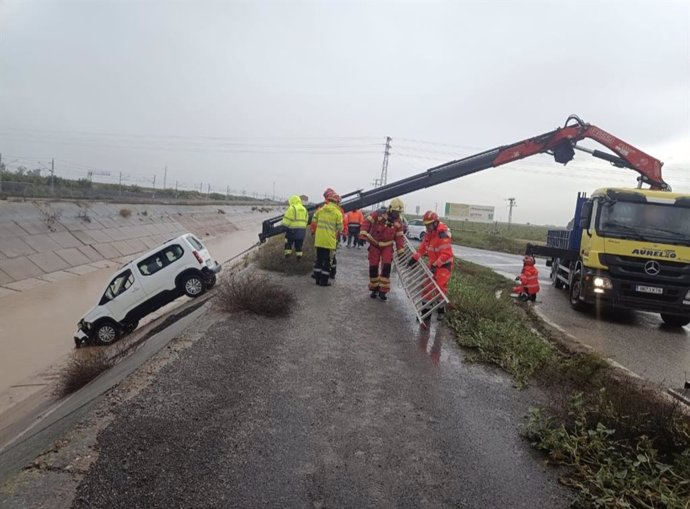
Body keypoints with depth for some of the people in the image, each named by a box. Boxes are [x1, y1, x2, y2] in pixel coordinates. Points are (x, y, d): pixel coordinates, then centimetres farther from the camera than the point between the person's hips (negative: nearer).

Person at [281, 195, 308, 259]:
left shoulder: (292, 208, -9)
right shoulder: (304, 209, 14)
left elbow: (287, 219, -11)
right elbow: (305, 220, 15)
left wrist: (283, 224, 3)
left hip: (293, 228, -5)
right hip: (302, 229, 6)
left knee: (289, 241, 8)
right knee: (299, 243, 12)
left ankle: (288, 252, 5)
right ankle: (299, 254, 11)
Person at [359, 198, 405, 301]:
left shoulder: (397, 221, -1)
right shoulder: (379, 214, -16)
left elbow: (399, 236, 4)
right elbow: (367, 221, -18)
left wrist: (400, 250, 3)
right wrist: (363, 235, -27)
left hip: (387, 246, 2)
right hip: (374, 244, -2)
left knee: (386, 267, -11)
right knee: (373, 267, 1)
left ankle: (383, 291, -2)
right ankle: (374, 289, 19)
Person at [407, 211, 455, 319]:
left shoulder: (443, 235, -26)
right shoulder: (429, 233, 1)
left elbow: (446, 254, -29)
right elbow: (422, 247, 11)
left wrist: (435, 265, -33)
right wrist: (414, 258, 6)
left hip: (444, 265, -8)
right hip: (433, 263, 8)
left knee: (440, 288, -9)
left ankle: (441, 310, 8)